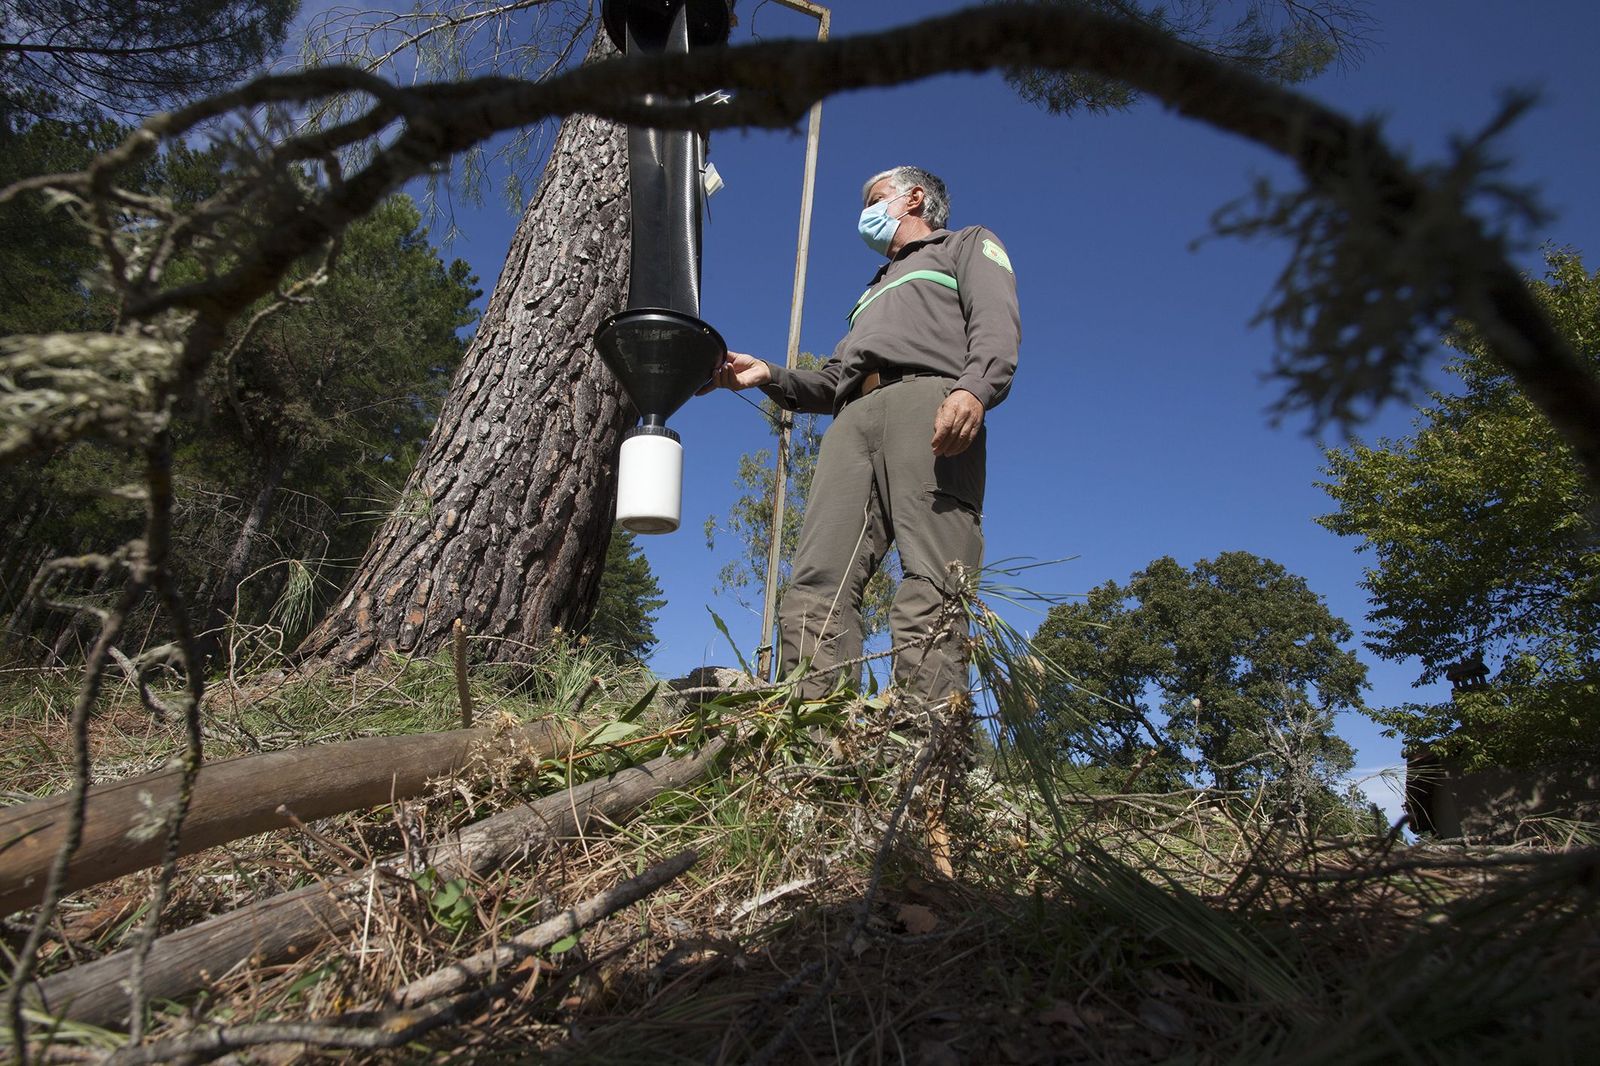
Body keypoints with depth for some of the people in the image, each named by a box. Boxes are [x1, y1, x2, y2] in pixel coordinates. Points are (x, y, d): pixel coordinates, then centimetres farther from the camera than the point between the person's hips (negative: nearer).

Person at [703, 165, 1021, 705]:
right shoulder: (874, 292, 45)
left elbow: (996, 319, 3)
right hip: (853, 416, 6)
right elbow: (831, 381, 35)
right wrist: (769, 375, 17)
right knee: (818, 580, -15)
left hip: (927, 397, -6)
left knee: (930, 582, -22)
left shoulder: (969, 244, 25)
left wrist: (975, 388, -18)